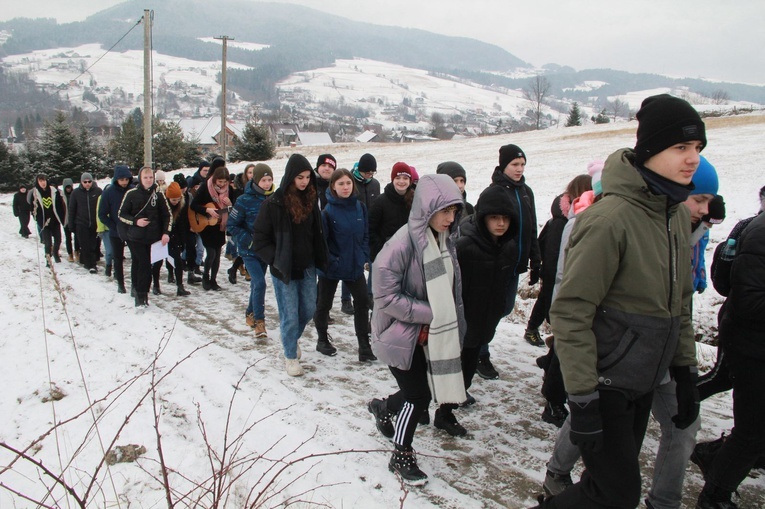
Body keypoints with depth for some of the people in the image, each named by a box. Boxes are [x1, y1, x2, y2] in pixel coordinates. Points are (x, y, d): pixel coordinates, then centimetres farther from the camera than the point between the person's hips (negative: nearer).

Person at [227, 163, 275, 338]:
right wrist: (248, 241, -18)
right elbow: (232, 225, -9)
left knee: (257, 283, 17)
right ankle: (259, 321, -5)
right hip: (249, 251, -4)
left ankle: (250, 314, 36)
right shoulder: (245, 200, -14)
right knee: (260, 282, -16)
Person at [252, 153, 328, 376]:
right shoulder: (273, 203, -13)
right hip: (283, 270, -5)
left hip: (307, 267, 5)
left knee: (309, 309, 14)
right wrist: (275, 260, -15)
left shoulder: (310, 200, 2)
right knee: (290, 316, 2)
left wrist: (321, 260, 4)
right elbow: (260, 239, -8)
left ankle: (292, 337, 43)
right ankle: (290, 356, 23)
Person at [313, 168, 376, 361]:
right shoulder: (327, 211, -15)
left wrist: (363, 256, -2)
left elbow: (366, 234, 6)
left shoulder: (360, 207, -2)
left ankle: (364, 345, 10)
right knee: (324, 304, 12)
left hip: (355, 265, 4)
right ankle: (322, 340, 33)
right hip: (331, 268, -3)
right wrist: (329, 261, -15)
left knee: (362, 303, 2)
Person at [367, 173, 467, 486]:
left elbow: (451, 287, 9)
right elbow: (386, 297, -23)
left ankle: (382, 408, 46)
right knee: (418, 396, 2)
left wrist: (454, 324, 1)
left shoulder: (444, 240, -2)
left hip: (429, 332, 7)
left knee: (422, 393, 15)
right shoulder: (402, 245, -26)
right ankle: (402, 457, 26)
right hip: (400, 333, -7)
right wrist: (431, 313, -21)